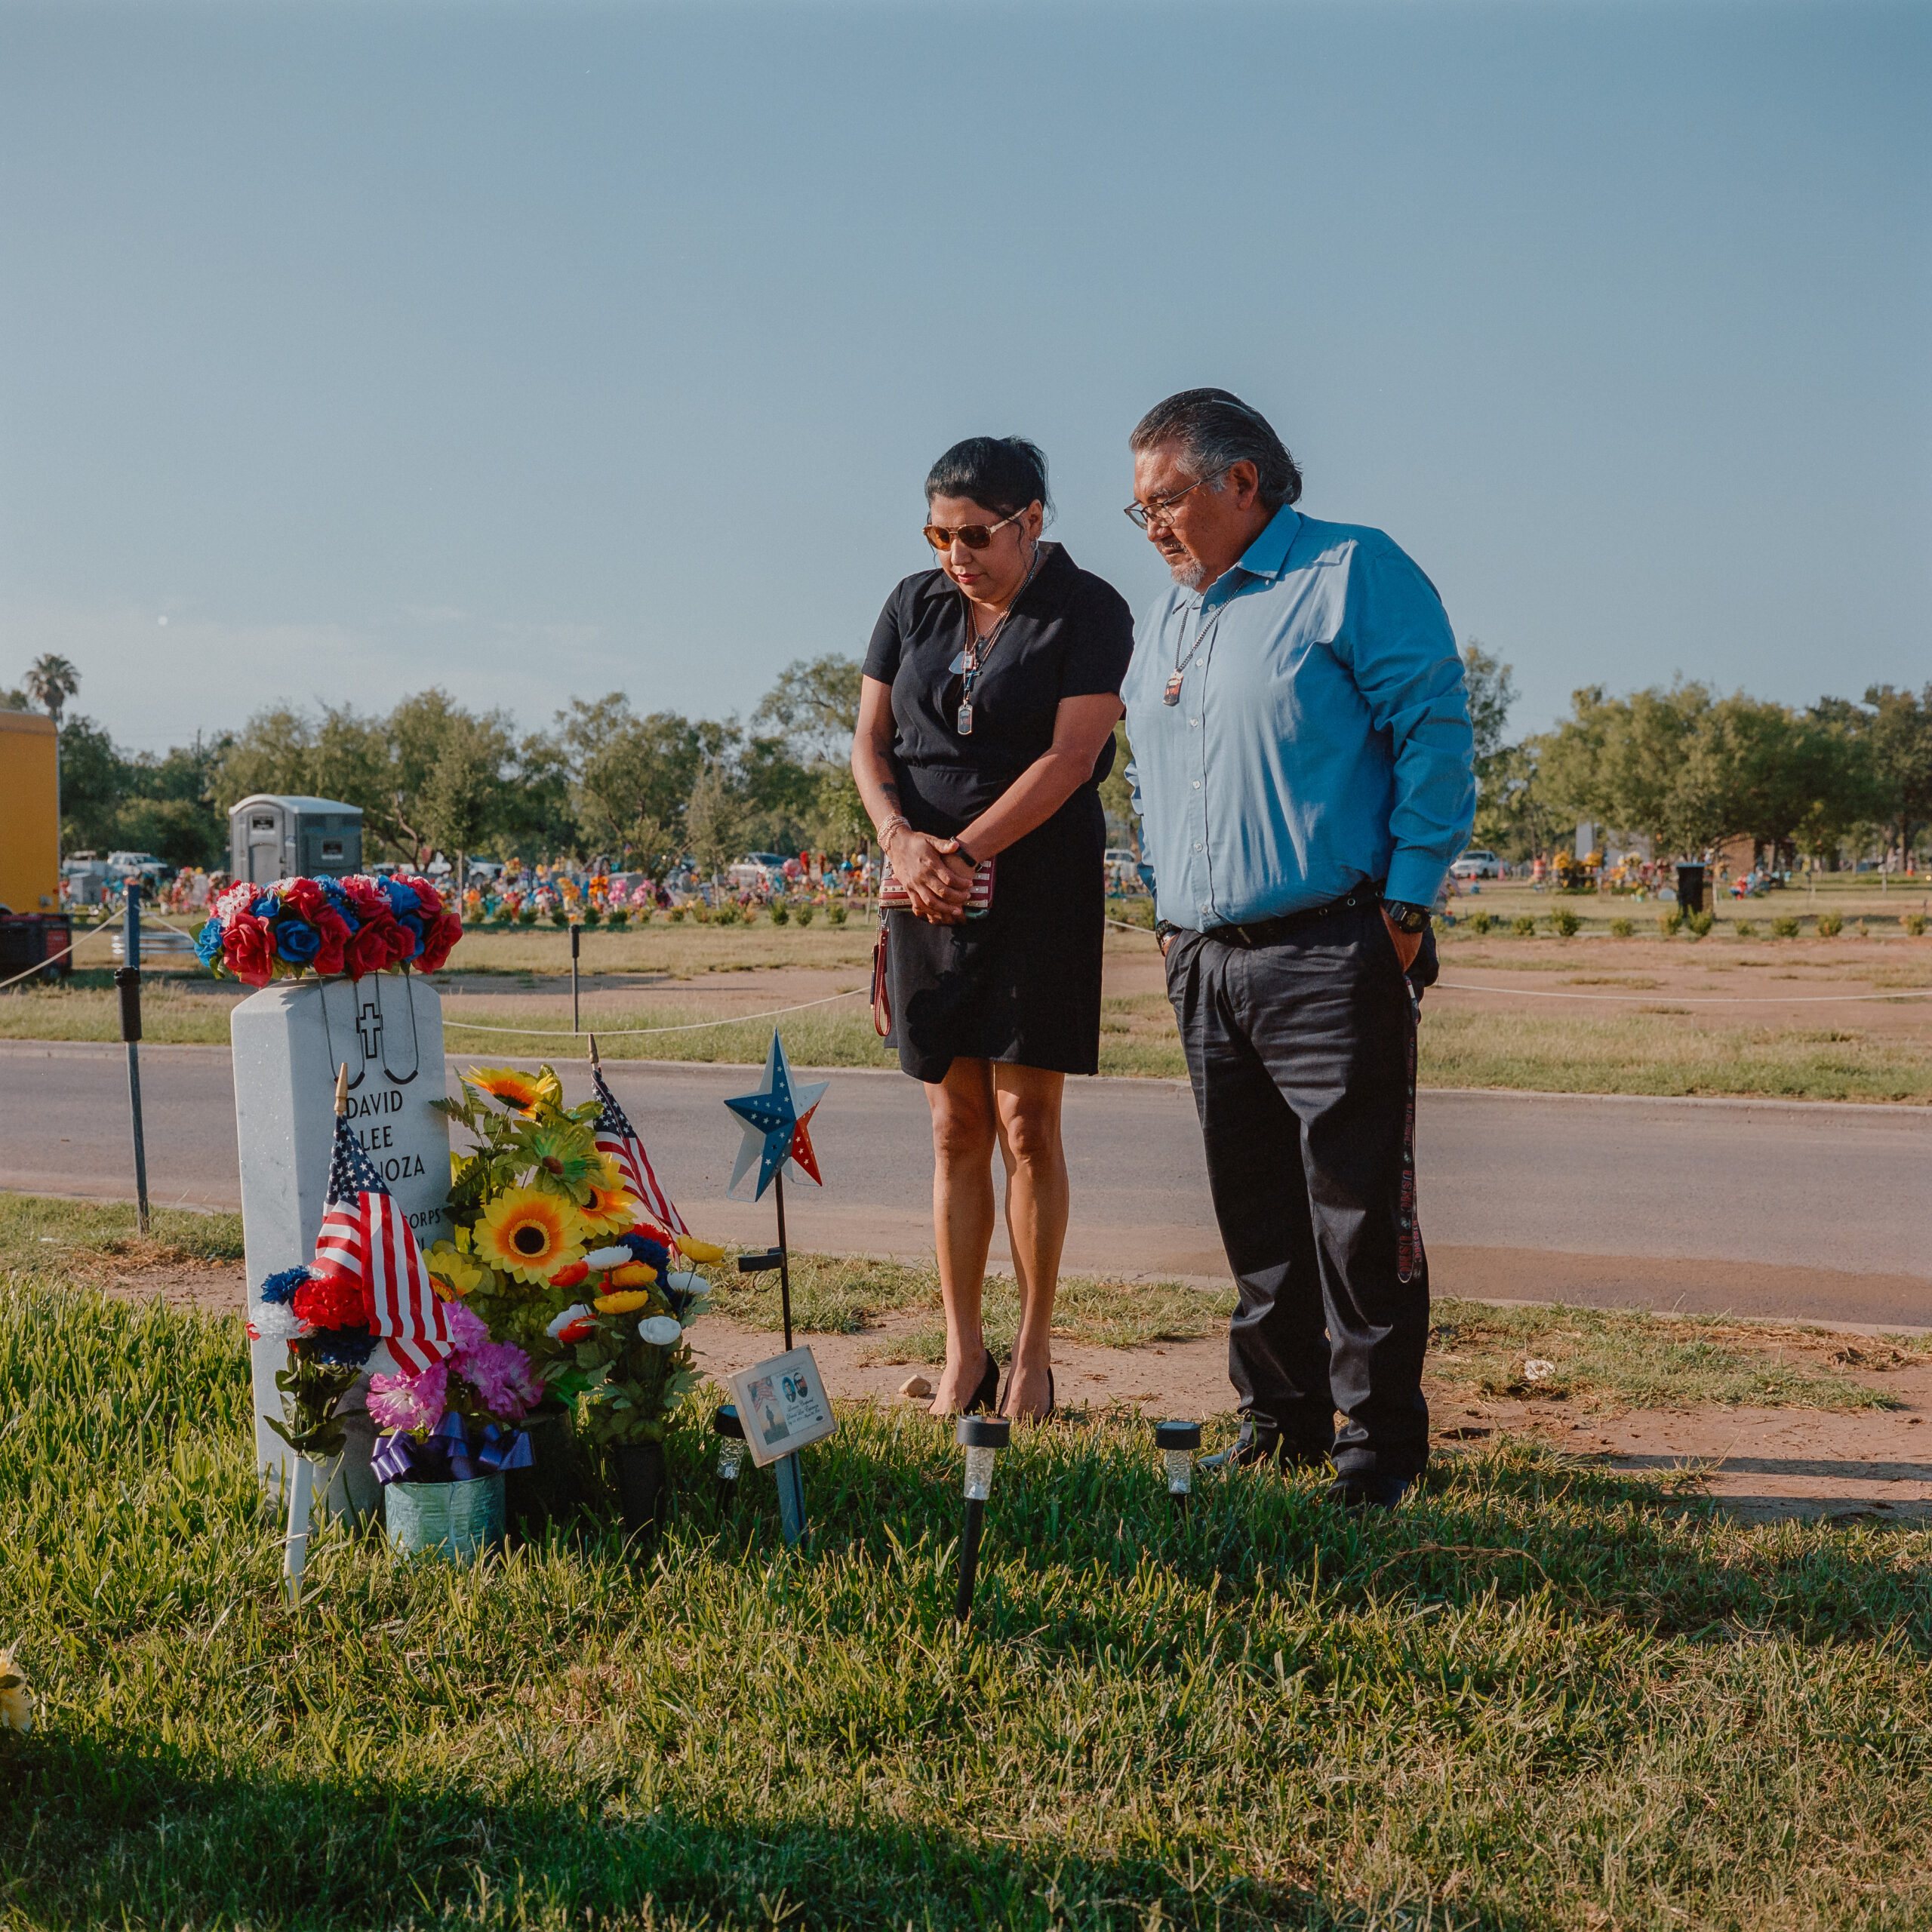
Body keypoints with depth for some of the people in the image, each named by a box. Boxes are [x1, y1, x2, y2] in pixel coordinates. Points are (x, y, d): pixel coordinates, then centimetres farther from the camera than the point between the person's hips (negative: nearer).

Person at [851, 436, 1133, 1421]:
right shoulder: (914, 605, 11)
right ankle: (961, 1354, 13)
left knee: (1026, 1126, -3)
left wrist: (965, 850, -17)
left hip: (1037, 886, -4)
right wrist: (900, 838, -10)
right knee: (955, 1129, 5)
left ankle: (1033, 1354, 9)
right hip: (928, 894, 4)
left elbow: (1070, 759, -12)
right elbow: (869, 740, 9)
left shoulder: (1089, 611, -3)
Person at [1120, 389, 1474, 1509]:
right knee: (1254, 1213, 12)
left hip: (1332, 956, -7)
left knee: (1358, 1208, -4)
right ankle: (1281, 1420, 24)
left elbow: (1437, 736, -8)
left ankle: (1383, 1444, 7)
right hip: (1204, 965, 7)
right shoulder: (1165, 619, 19)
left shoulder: (1354, 573, -3)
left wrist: (1404, 905, -13)